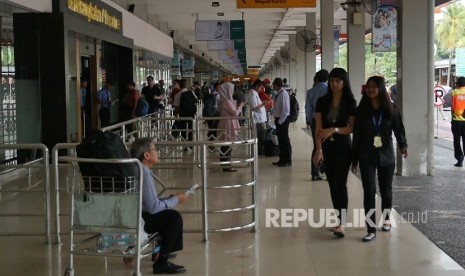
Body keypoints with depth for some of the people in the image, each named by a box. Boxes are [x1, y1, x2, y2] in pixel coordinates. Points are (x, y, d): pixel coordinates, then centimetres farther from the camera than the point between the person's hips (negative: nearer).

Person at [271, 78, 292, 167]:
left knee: (285, 140, -1)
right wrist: (277, 121, 10)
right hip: (279, 120, 9)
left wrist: (280, 121, -19)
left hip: (282, 120, -9)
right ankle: (282, 159, 25)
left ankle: (287, 161, 8)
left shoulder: (283, 94, -17)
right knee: (281, 140, 15)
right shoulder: (279, 93, 11)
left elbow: (285, 109, -21)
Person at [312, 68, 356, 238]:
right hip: (327, 148, 3)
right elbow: (318, 128, -2)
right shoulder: (322, 102, 2)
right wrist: (319, 150, -12)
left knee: (340, 184, -10)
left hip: (343, 148, -3)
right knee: (332, 184, 8)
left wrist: (334, 129, -19)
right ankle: (338, 219, 18)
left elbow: (353, 128, -5)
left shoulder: (350, 103, -3)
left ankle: (341, 224, -12)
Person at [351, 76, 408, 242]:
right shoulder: (361, 110, 0)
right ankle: (371, 230, -3)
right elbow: (357, 136, 2)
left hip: (386, 156, 1)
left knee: (386, 190, 13)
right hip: (367, 158, -1)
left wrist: (403, 145, -24)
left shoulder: (391, 109, 0)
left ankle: (386, 219, 36)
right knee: (369, 192, -6)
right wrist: (355, 160, 3)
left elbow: (398, 129, -3)